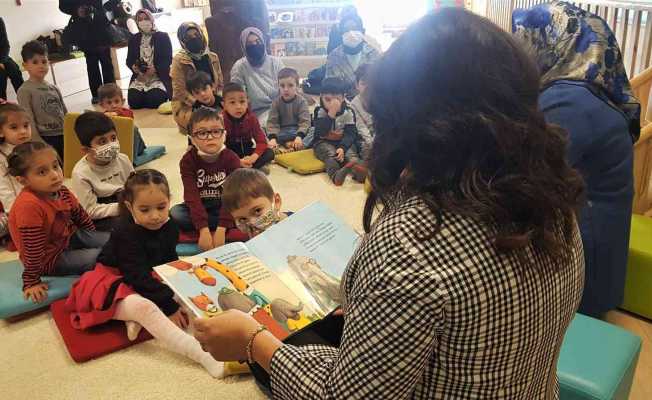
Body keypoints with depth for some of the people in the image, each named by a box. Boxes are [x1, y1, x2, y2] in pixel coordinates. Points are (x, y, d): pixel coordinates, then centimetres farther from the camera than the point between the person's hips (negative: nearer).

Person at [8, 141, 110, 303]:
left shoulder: (61, 191, -9)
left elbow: (80, 215, 8)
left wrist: (96, 239, 18)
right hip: (49, 259, -8)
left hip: (69, 237, 8)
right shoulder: (28, 205, -35)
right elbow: (32, 248, -30)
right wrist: (31, 282, -23)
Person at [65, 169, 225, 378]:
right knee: (146, 308, -35)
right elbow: (139, 278, -27)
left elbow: (171, 263, 11)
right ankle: (204, 357, -49)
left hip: (149, 284, 9)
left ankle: (136, 319, -19)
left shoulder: (169, 228, -3)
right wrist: (169, 307, -28)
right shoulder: (126, 235, -24)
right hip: (113, 286, -8)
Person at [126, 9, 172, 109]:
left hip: (159, 77, -3)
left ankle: (163, 94, 10)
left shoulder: (163, 37, 4)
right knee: (133, 102, -19)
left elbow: (168, 60, -4)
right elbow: (129, 60, 13)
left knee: (153, 101, -26)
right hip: (139, 77, 3)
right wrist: (133, 67, -12)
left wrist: (155, 69, -21)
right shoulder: (133, 39, 15)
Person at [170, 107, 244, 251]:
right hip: (198, 208, 1)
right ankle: (235, 232, -23)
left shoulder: (232, 159, -14)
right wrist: (203, 229, -34)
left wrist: (221, 230, -32)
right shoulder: (188, 160, -12)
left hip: (225, 208, -1)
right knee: (175, 213, -28)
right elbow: (192, 196, -21)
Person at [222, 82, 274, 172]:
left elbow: (261, 140, -10)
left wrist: (254, 157, -29)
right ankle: (256, 167, -28)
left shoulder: (251, 118, -8)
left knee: (269, 152, -17)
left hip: (247, 151, 3)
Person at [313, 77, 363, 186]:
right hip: (324, 142, -2)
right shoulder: (320, 112, -5)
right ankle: (335, 175, -61)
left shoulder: (348, 113, -2)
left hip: (343, 142, 2)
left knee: (351, 153, -28)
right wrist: (331, 114, -28)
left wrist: (342, 147, -28)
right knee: (331, 154, -32)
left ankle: (358, 171, -58)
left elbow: (350, 133, -9)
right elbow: (321, 133, -19)